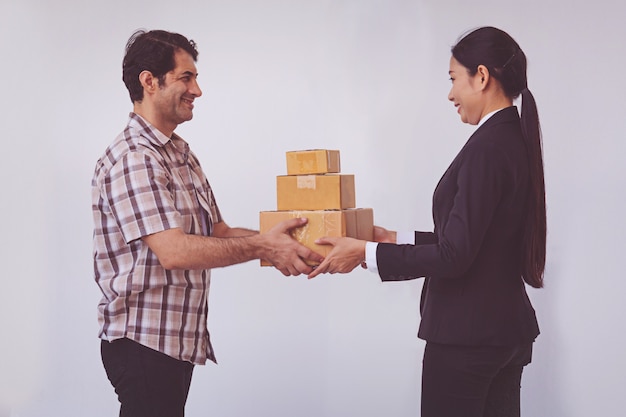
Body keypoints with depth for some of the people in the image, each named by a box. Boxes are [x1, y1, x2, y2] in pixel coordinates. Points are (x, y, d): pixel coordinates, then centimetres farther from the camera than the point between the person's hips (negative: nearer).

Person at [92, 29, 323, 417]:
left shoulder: (181, 153, 13)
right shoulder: (133, 159, -18)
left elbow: (218, 232, 11)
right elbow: (174, 251, -27)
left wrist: (277, 242, -4)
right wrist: (262, 246, -22)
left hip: (178, 338, 9)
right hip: (144, 341, -9)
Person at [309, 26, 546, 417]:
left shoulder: (487, 147, -19)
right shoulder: (518, 141, 9)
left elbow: (454, 256, -21)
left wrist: (366, 252, -13)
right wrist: (397, 239, 16)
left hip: (468, 334, -9)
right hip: (509, 328, 9)